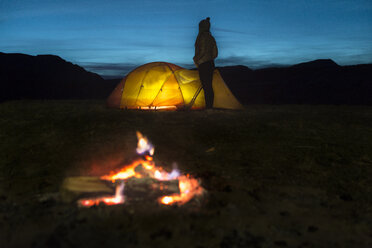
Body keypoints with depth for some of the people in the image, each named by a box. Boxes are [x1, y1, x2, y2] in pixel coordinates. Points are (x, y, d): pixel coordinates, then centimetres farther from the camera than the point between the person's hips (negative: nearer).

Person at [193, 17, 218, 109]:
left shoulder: (202, 36, -10)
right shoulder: (211, 38, 16)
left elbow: (202, 51, -18)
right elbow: (215, 53, 17)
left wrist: (196, 59, -5)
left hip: (203, 64, -9)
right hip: (211, 63, 9)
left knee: (206, 86, -8)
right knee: (209, 86, 11)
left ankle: (208, 107, -8)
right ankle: (210, 107, 15)